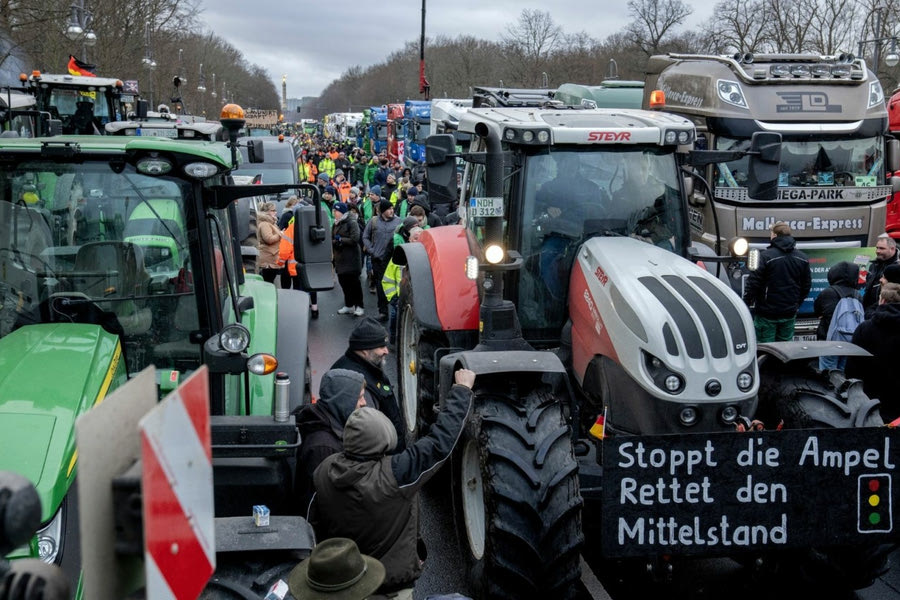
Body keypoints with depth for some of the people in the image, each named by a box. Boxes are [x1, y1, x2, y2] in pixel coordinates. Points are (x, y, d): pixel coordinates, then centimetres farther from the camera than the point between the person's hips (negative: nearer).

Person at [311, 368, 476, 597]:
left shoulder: (325, 470, -16)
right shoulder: (394, 475, -32)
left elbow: (314, 523, -2)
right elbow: (440, 441, -26)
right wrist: (462, 389, -16)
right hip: (391, 588, -5)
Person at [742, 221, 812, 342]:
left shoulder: (765, 256, -14)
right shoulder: (802, 259, 6)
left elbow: (753, 283, -14)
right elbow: (806, 286, 13)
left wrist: (746, 304, -3)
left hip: (767, 314, -5)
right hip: (789, 314, 5)